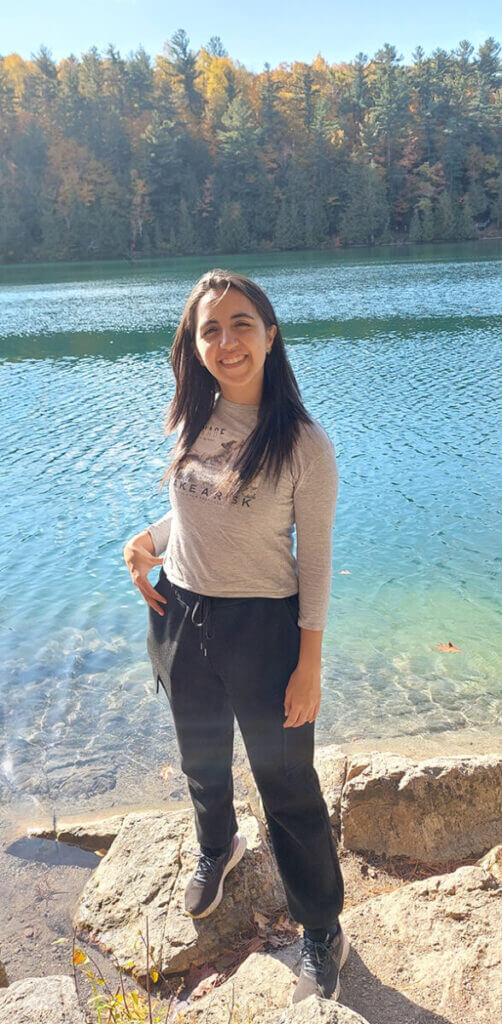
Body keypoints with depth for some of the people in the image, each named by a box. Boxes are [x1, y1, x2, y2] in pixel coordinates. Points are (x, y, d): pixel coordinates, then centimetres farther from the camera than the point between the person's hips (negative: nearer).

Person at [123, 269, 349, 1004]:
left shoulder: (305, 443, -17)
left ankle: (324, 936, 37)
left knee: (288, 785, 12)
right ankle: (218, 847, 61)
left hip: (263, 628, -5)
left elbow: (315, 560, -12)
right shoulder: (193, 423, -3)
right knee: (202, 761, 28)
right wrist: (149, 541, -7)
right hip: (181, 618, 5)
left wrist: (309, 665, -11)